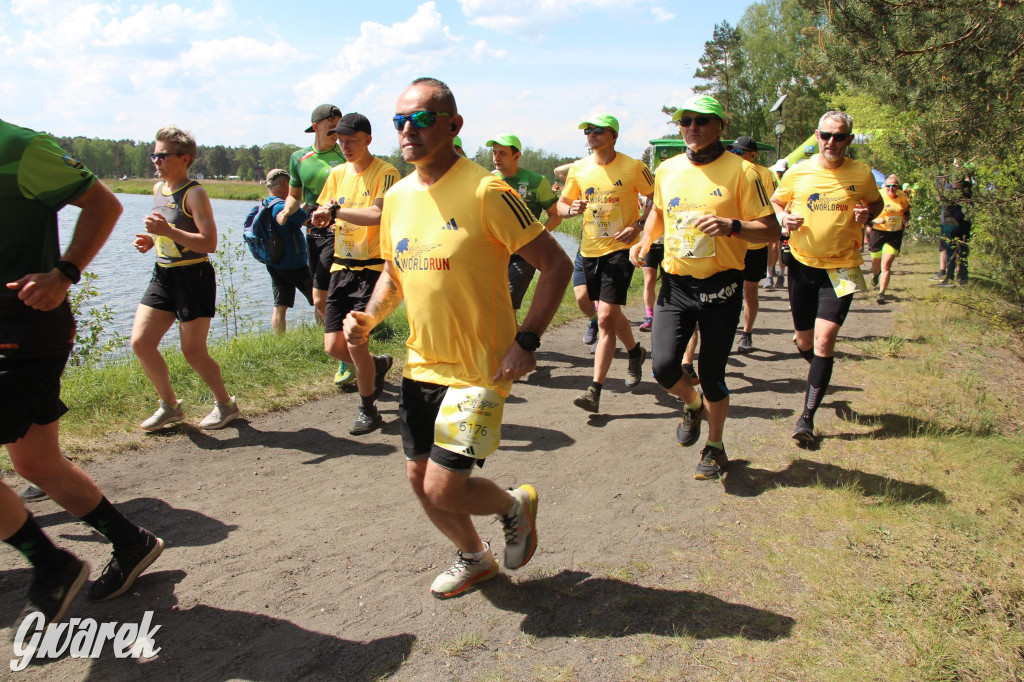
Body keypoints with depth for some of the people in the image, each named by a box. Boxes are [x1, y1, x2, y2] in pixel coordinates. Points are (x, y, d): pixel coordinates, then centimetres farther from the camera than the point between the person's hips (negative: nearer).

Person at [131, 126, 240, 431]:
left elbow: (210, 243, -21)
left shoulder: (194, 193, -12)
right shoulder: (158, 190, 12)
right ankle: (169, 405, 18)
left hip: (193, 277, -8)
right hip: (162, 275, 8)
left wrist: (168, 231, -28)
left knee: (193, 352, -1)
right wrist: (149, 241, 6)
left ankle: (225, 403, 22)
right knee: (140, 342, 1)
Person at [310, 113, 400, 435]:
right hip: (341, 267, 7)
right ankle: (378, 364, 36)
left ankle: (368, 409, 11)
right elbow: (322, 214, 17)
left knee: (355, 343, -11)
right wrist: (321, 217, -6)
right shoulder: (337, 173, 12)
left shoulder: (385, 173, -9)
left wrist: (336, 210, -17)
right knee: (333, 346, 5)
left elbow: (376, 214, -25)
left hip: (372, 268, -7)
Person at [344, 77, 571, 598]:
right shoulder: (398, 196, 6)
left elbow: (556, 265, -14)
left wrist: (526, 342, -20)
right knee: (420, 479, 15)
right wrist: (369, 317, 0)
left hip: (478, 370, -7)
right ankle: (474, 558, 42)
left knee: (443, 488, -9)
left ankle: (516, 505, 25)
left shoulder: (485, 191, -16)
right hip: (420, 366, 7)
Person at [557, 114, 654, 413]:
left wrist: (638, 225, -13)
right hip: (590, 249, 6)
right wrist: (571, 208, -11)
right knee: (610, 312, 20)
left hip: (620, 248, -5)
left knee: (606, 316, -15)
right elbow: (561, 204, 12)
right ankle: (635, 352, 49)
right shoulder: (578, 169, 5)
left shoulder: (633, 167, -7)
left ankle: (595, 390, -12)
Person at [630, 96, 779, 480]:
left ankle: (715, 447, 29)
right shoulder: (667, 170, 8)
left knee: (711, 374, 3)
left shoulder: (741, 171, -6)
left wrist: (731, 225, -24)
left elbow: (770, 231, -6)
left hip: (720, 287, -3)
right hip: (675, 285, 3)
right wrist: (645, 240, 8)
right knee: (663, 366, -8)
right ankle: (693, 405, 28)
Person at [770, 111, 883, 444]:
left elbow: (876, 202, 15)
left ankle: (807, 416, -5)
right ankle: (822, 375, 47)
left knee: (824, 340, -13)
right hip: (803, 265, 2)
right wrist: (784, 220, -11)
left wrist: (867, 214, -8)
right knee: (804, 342, 12)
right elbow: (775, 203, 12)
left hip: (841, 268, -2)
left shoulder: (861, 173, -2)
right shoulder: (798, 172, -2)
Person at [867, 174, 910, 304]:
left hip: (895, 234, 1)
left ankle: (881, 294, -8)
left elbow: (906, 212, 20)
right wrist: (876, 220, -26)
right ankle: (875, 275, 53)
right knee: (876, 262, 14)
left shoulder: (903, 197, 2)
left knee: (886, 265, -11)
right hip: (878, 232, -1)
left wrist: (906, 220, 0)